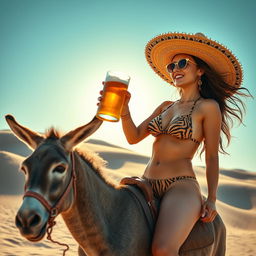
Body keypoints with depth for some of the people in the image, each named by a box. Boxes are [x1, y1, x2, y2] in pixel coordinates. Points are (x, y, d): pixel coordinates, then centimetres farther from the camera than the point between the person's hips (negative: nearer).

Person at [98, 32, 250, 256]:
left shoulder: (208, 107, -1)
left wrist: (211, 200, -3)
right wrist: (124, 108, -6)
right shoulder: (165, 107, 18)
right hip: (147, 185, 7)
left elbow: (212, 157, 0)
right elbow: (134, 137, 10)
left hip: (181, 187, -7)